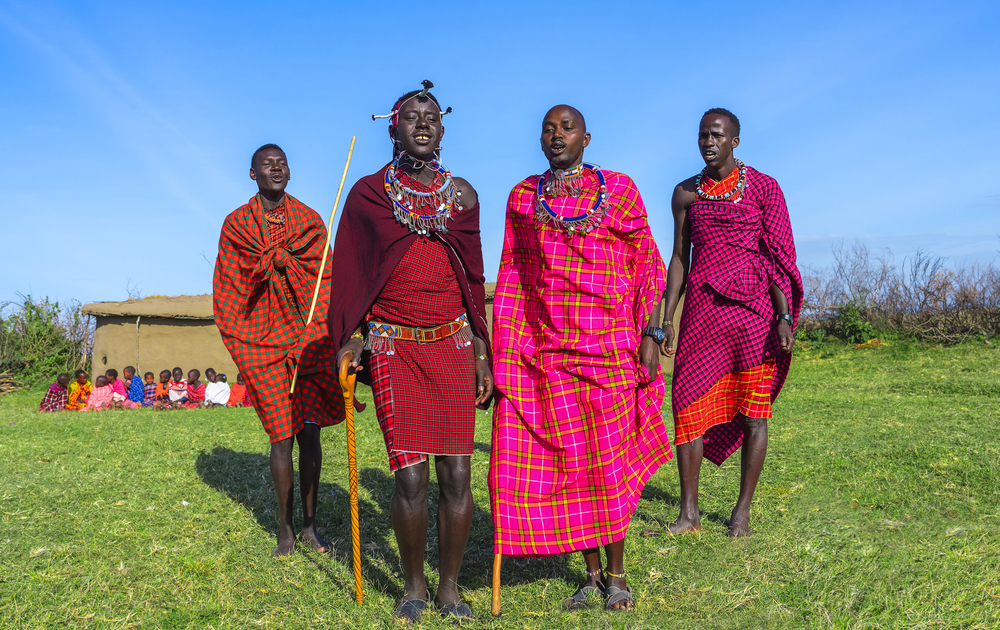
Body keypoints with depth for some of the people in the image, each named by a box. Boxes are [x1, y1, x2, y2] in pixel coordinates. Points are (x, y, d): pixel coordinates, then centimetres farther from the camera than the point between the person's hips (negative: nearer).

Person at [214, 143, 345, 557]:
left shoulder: (309, 220, 9)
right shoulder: (236, 224, 7)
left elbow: (325, 281, 7)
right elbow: (226, 289, 9)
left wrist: (322, 337, -3)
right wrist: (239, 345, 4)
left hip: (308, 338, 1)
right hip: (262, 343, -1)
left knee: (310, 433, 1)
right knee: (282, 436, -3)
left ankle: (310, 526, 14)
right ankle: (285, 529, 11)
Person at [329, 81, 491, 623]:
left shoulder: (462, 195, 9)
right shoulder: (368, 193, 4)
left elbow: (473, 278, 12)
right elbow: (349, 274, 8)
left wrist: (481, 350, 9)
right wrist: (349, 339, -2)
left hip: (453, 345, 2)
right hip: (392, 346, -2)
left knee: (457, 474, 0)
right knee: (410, 477, -5)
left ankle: (450, 587, 18)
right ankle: (413, 587, 17)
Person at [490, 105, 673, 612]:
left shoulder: (619, 190, 5)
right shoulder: (522, 197, 11)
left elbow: (646, 264, 4)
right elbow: (512, 275, 12)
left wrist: (650, 334, -5)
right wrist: (504, 350, 6)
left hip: (610, 342, -2)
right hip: (545, 346, 2)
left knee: (609, 459, 0)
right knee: (568, 457, 3)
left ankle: (617, 574, 17)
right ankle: (592, 573, 18)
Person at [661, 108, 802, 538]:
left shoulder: (763, 187, 2)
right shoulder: (686, 193, 11)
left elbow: (778, 256, -1)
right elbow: (679, 258, 12)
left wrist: (785, 316, -10)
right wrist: (666, 319, 6)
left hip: (752, 306, -2)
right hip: (701, 309, 3)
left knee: (753, 409, 2)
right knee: (689, 402, -3)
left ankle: (743, 510, 15)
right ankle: (689, 513, 6)